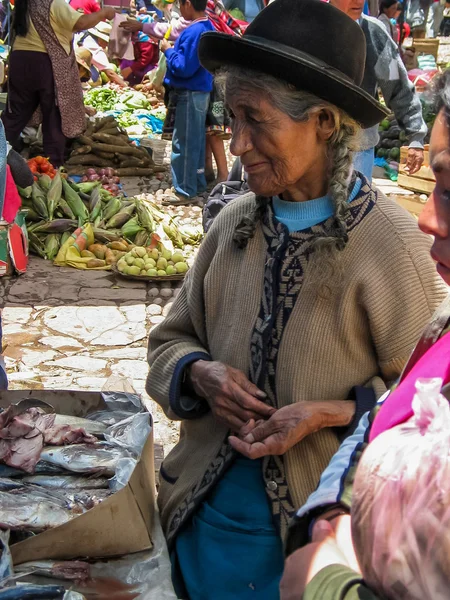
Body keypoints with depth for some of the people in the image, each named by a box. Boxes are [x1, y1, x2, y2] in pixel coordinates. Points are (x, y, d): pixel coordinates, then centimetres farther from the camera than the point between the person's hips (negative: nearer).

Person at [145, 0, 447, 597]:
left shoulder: (392, 244, -16)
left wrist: (329, 413, -22)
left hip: (316, 527, -4)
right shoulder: (235, 223, -4)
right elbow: (171, 339, 7)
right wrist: (199, 372, -14)